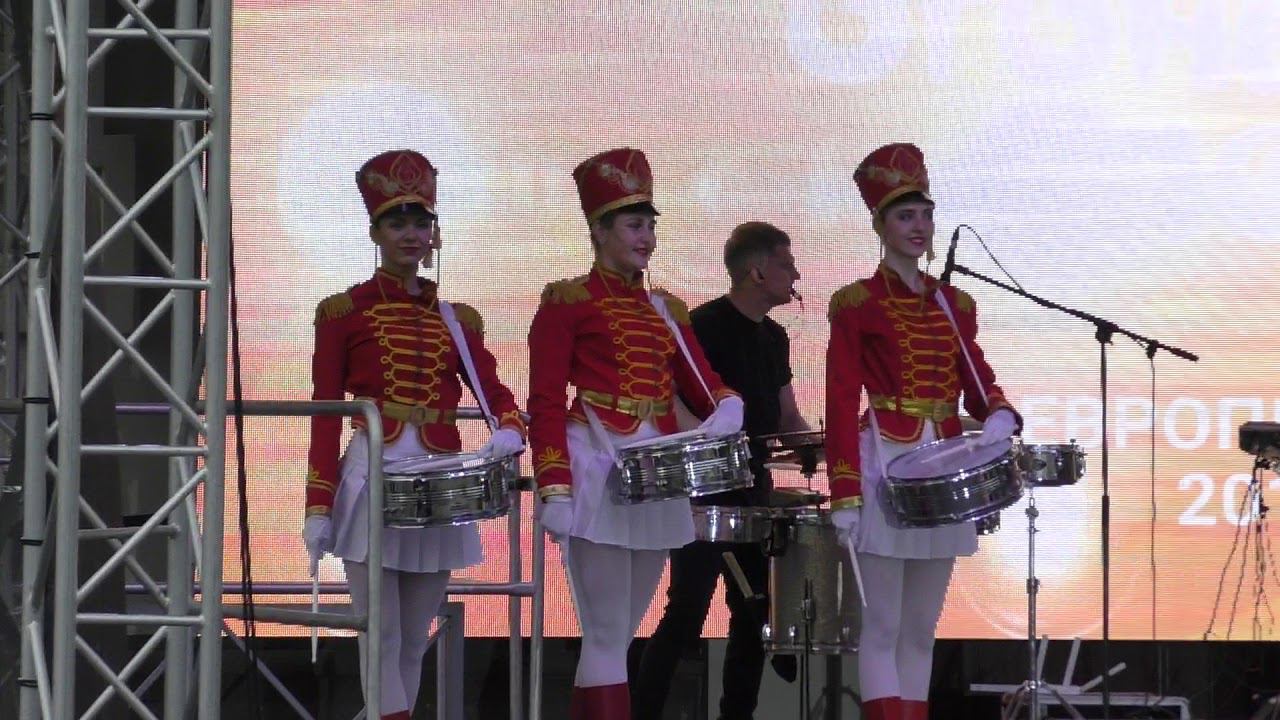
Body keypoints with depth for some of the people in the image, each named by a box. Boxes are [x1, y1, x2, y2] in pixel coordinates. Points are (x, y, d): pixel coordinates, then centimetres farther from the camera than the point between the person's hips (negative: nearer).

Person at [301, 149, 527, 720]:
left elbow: (494, 392, 8)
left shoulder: (457, 320, 13)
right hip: (374, 482, -4)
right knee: (383, 636, -8)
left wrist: (508, 433, -17)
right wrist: (318, 508, -8)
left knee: (414, 641, 7)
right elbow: (325, 415, -2)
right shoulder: (344, 313, 1)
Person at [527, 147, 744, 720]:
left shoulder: (665, 310, 16)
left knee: (618, 632, 10)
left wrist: (725, 410, -14)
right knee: (607, 636, -8)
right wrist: (554, 491, -17)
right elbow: (545, 405, -8)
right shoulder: (567, 302, -3)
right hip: (597, 477, -7)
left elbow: (701, 383, 11)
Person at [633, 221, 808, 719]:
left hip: (754, 491, 8)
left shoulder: (774, 337, 13)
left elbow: (787, 418, 19)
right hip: (704, 493, -8)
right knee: (685, 617, -11)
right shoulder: (706, 326, -12)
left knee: (755, 615, 9)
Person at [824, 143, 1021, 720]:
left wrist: (999, 416, -13)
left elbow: (978, 385, 12)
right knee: (882, 626, -5)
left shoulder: (955, 304, 12)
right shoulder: (857, 304, -4)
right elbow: (841, 405, -9)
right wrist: (844, 497, -15)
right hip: (885, 466, -6)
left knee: (921, 627, 9)